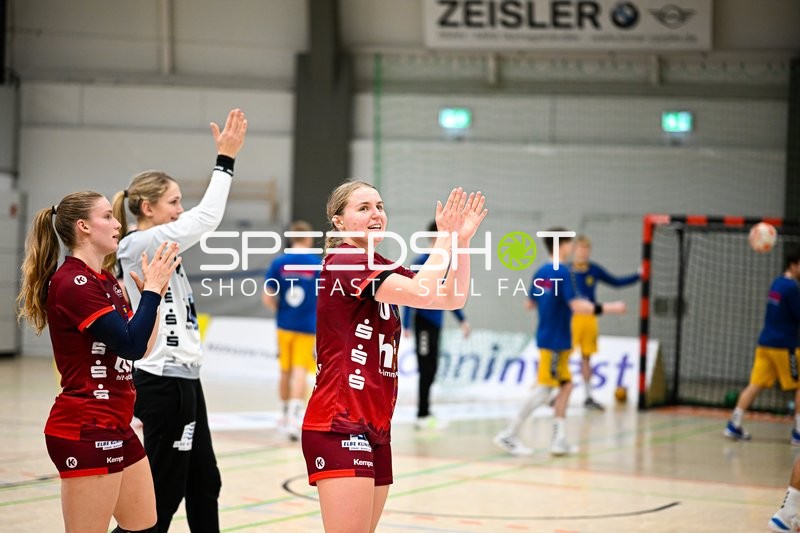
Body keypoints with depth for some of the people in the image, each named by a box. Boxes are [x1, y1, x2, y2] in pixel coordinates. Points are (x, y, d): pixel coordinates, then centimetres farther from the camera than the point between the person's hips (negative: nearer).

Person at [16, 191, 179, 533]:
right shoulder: (72, 282, -16)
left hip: (115, 427, 10)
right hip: (86, 431, -10)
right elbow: (131, 345, -21)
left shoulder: (105, 281, 13)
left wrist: (152, 291, 6)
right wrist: (152, 290, -11)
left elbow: (139, 348, 15)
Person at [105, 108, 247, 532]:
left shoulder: (158, 247, 12)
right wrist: (225, 160, -15)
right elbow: (206, 218, -19)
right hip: (165, 383, -10)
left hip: (181, 379, 10)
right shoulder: (139, 245, -16)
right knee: (165, 492, -5)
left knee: (203, 483, 16)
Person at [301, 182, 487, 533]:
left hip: (375, 428, 9)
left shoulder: (383, 269, 18)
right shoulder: (345, 263, -10)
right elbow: (421, 293, -21)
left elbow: (453, 298, 14)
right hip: (339, 426, -9)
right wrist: (446, 237, -11)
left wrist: (462, 239, 4)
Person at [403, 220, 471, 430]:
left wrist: (462, 320, 18)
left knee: (430, 370, 11)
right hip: (424, 322, -8)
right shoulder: (422, 262, -11)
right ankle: (422, 415, 2)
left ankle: (424, 414, 18)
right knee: (427, 369, -4)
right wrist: (406, 325, -16)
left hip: (436, 323, 8)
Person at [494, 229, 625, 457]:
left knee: (566, 385, 11)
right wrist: (609, 308, -16)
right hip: (555, 339, -9)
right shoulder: (562, 272, -16)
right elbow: (576, 305, -22)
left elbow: (529, 303, 17)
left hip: (548, 337, 9)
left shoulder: (541, 273, 9)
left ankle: (559, 440, 9)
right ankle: (509, 434, -5)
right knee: (543, 389, -7)